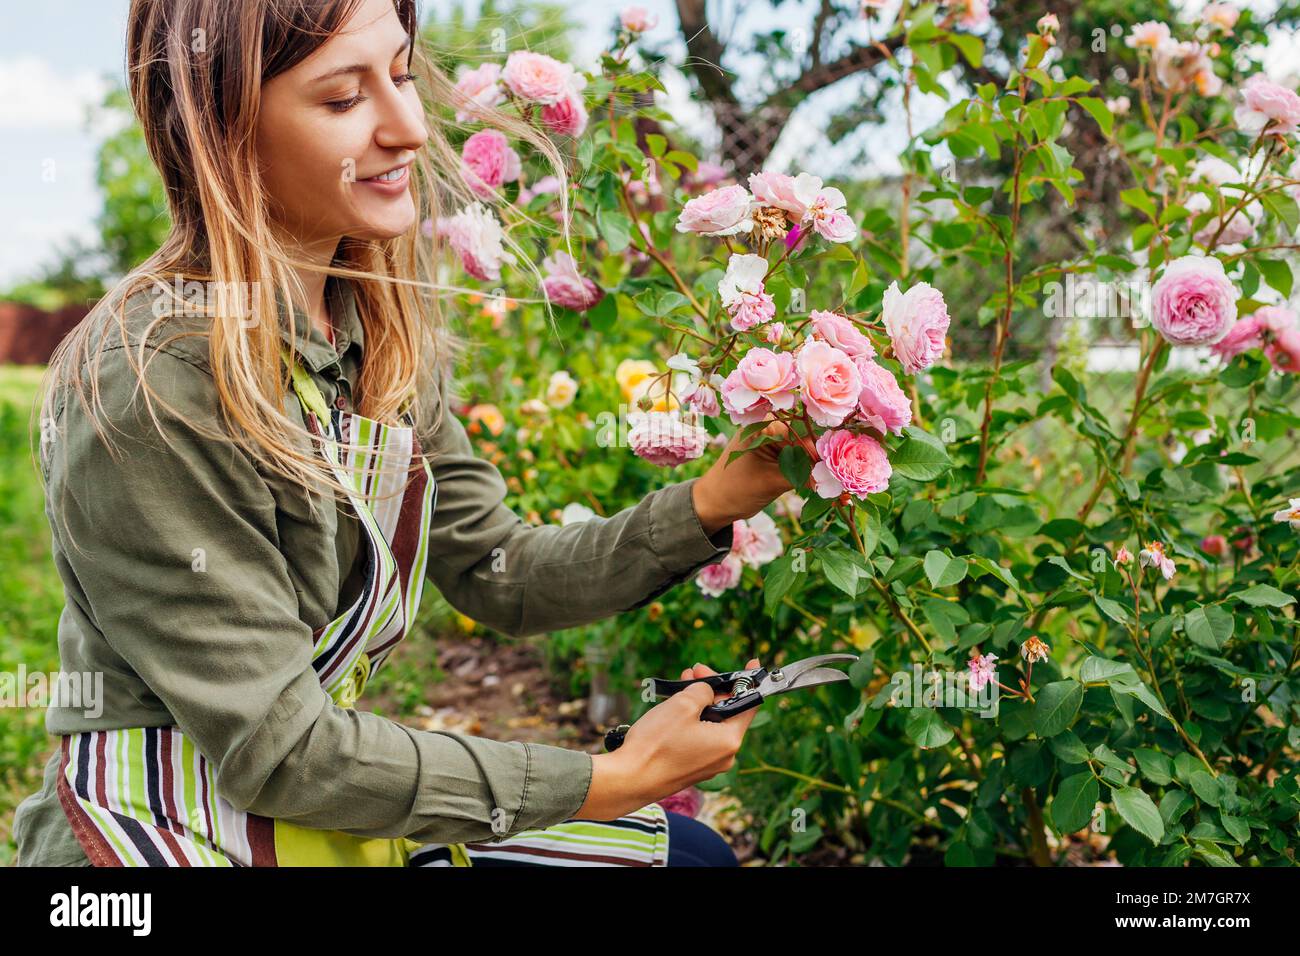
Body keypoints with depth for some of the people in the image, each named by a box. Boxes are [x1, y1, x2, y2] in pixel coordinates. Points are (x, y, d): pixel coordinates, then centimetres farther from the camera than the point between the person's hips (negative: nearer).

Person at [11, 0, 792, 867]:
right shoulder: (151, 386, -25)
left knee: (686, 853, 9)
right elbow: (276, 750, -23)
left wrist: (714, 502, -11)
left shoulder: (380, 331, 0)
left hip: (333, 812, 8)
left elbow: (495, 571, 3)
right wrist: (605, 782, -20)